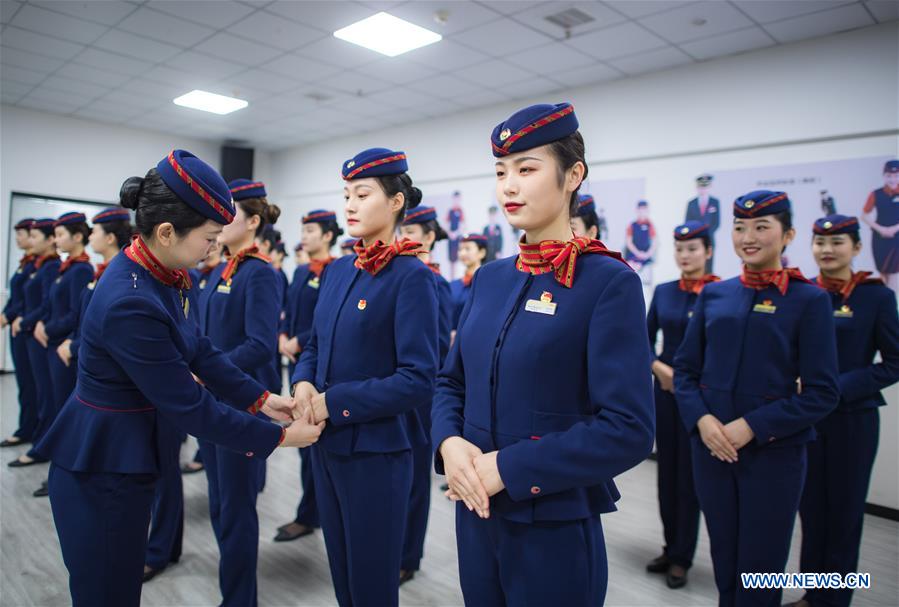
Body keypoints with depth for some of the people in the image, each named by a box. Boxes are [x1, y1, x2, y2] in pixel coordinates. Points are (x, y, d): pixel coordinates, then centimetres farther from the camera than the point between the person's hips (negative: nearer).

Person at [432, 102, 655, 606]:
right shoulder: (490, 278, 4)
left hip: (556, 528, -5)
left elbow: (628, 430, -20)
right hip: (476, 513, 6)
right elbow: (452, 381, 9)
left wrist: (508, 467, -21)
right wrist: (450, 442, -11)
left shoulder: (611, 282, -15)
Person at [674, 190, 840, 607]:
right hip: (711, 447, 3)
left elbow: (821, 393, -9)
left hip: (774, 452, -3)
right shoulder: (713, 295, 4)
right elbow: (685, 369, 5)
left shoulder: (810, 300, -5)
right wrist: (701, 419, -12)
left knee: (760, 571, 10)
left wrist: (752, 426, -17)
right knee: (724, 563, 17)